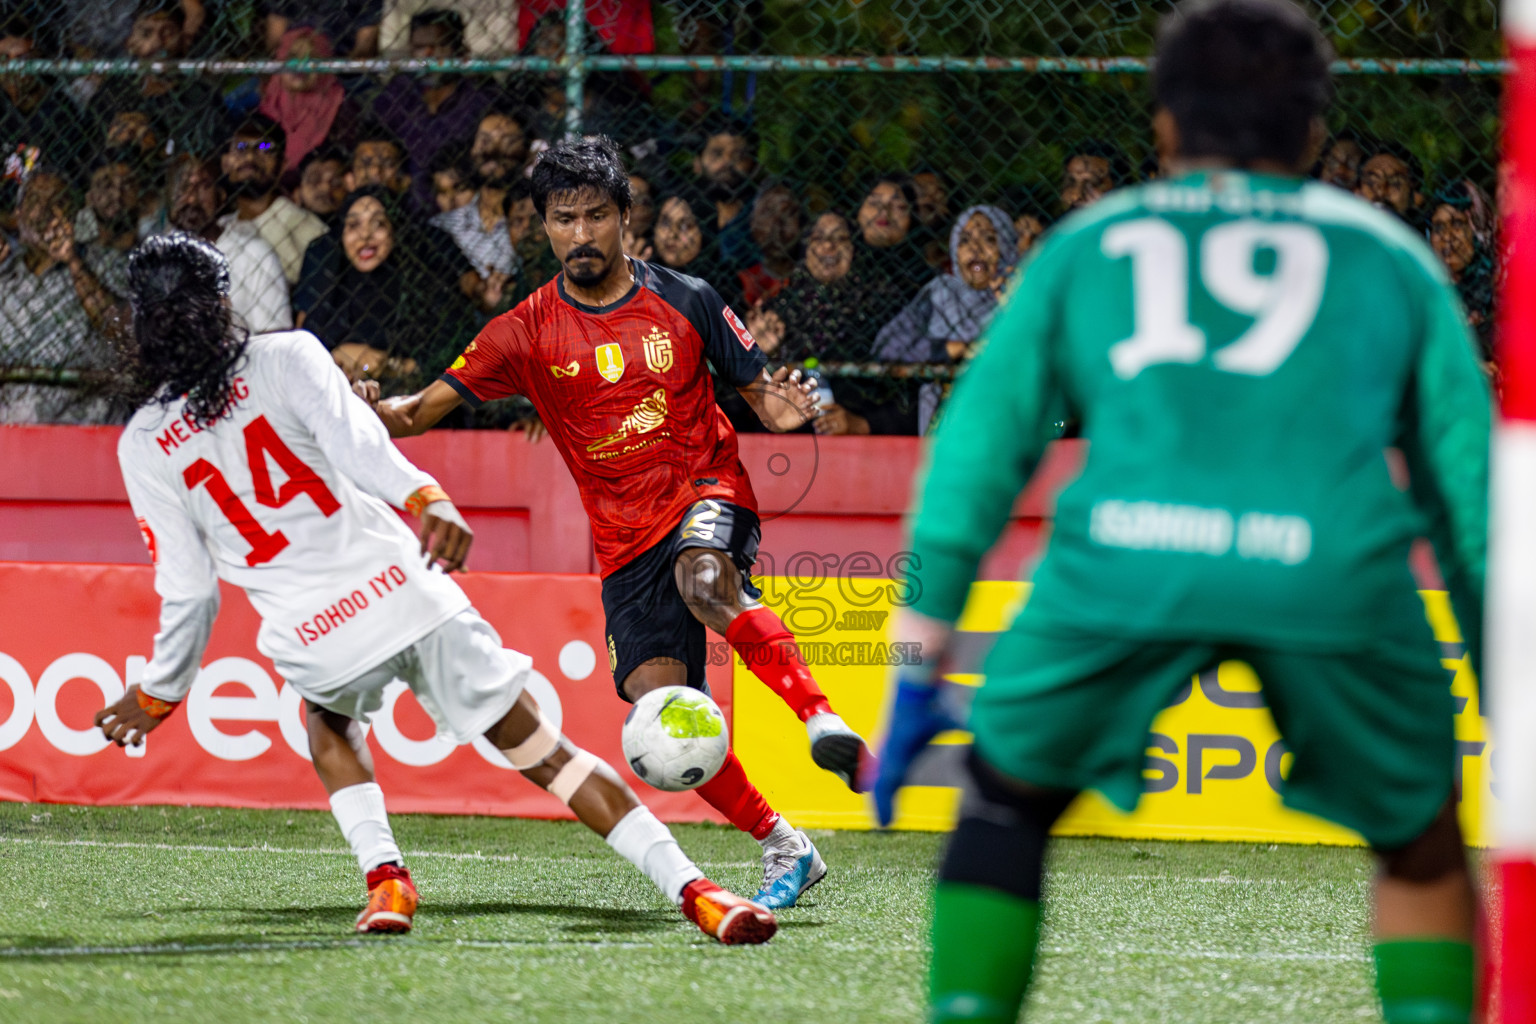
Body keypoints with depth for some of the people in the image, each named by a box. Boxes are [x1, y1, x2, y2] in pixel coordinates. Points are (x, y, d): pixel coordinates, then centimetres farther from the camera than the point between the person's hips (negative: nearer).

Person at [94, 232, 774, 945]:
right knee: (543, 751, 6)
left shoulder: (143, 446, 7)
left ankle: (384, 877, 14)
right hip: (401, 587, -1)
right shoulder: (286, 357, 5)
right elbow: (354, 441, -16)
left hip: (310, 640, 1)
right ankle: (691, 889, -3)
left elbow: (187, 592, 7)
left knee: (327, 716, 36)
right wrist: (426, 498, -30)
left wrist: (160, 691, 21)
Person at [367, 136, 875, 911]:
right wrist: (373, 415, -25)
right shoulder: (528, 332, 1)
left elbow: (756, 387, 9)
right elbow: (428, 406, -3)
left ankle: (822, 718, -37)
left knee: (703, 579, -39)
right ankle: (782, 848, 3)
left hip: (707, 492, -2)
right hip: (627, 542, 2)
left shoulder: (685, 301, 0)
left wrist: (778, 409, -15)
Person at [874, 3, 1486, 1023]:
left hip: (1124, 553, 0)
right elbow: (1469, 473, 26)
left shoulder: (1086, 246, 30)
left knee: (1008, 803, 24)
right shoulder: (1390, 253, 29)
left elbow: (977, 445, 24)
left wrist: (921, 668, 25)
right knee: (1422, 851, 22)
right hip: (1332, 566, 0)